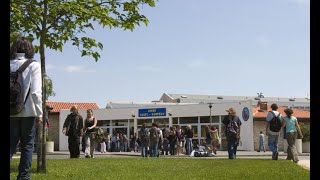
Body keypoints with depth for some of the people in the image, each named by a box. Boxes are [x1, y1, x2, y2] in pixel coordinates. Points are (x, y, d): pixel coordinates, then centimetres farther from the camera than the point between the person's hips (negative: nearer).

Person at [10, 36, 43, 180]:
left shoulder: (10, 65, 3)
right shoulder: (33, 65, -6)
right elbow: (35, 92, -12)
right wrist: (39, 114, -7)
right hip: (28, 111, -3)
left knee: (11, 144, 9)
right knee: (27, 145, 8)